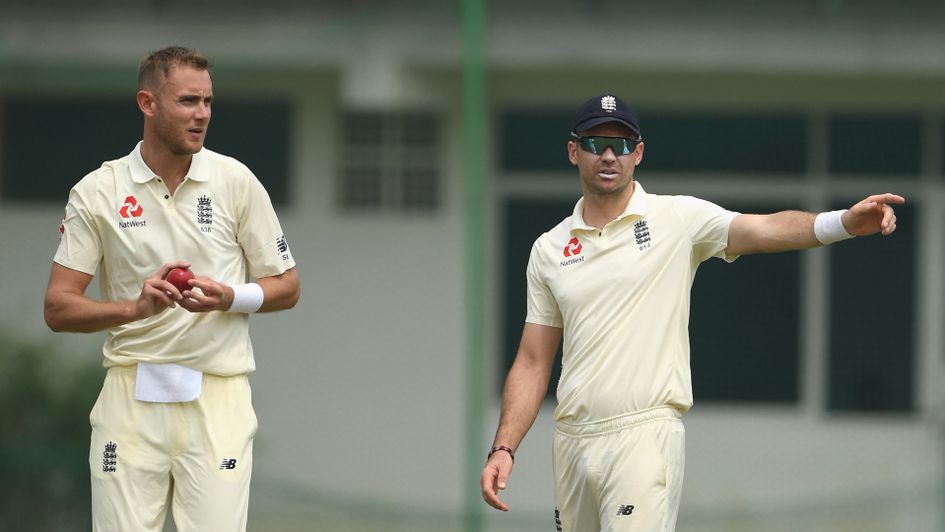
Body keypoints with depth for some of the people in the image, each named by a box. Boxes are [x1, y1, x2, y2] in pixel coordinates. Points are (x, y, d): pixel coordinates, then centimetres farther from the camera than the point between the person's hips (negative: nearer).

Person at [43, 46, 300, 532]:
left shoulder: (236, 182, 2)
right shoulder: (97, 192, 1)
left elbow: (286, 287, 8)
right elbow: (57, 309, -1)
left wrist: (228, 298, -13)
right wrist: (136, 307, -17)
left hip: (218, 399, 0)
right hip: (130, 396, 0)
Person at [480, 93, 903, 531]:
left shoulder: (677, 219, 1)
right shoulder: (549, 249, 12)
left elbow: (765, 230, -15)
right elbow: (533, 363, 14)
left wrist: (845, 222, -32)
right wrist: (503, 449, 4)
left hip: (644, 435, -5)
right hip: (571, 442, 5)